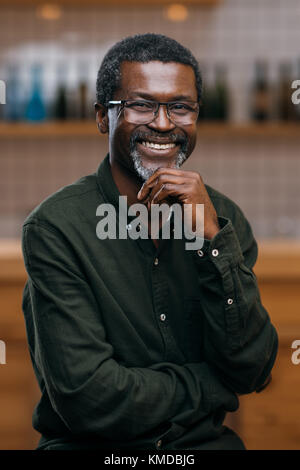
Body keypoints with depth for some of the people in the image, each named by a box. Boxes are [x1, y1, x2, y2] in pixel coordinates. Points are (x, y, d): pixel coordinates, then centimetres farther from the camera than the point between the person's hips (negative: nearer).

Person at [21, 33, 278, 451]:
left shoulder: (224, 217, 4)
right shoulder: (55, 227, -9)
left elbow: (252, 370, -4)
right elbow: (85, 396, -14)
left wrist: (212, 236, -13)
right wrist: (210, 385, -5)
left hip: (201, 442, 3)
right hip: (89, 445, -3)